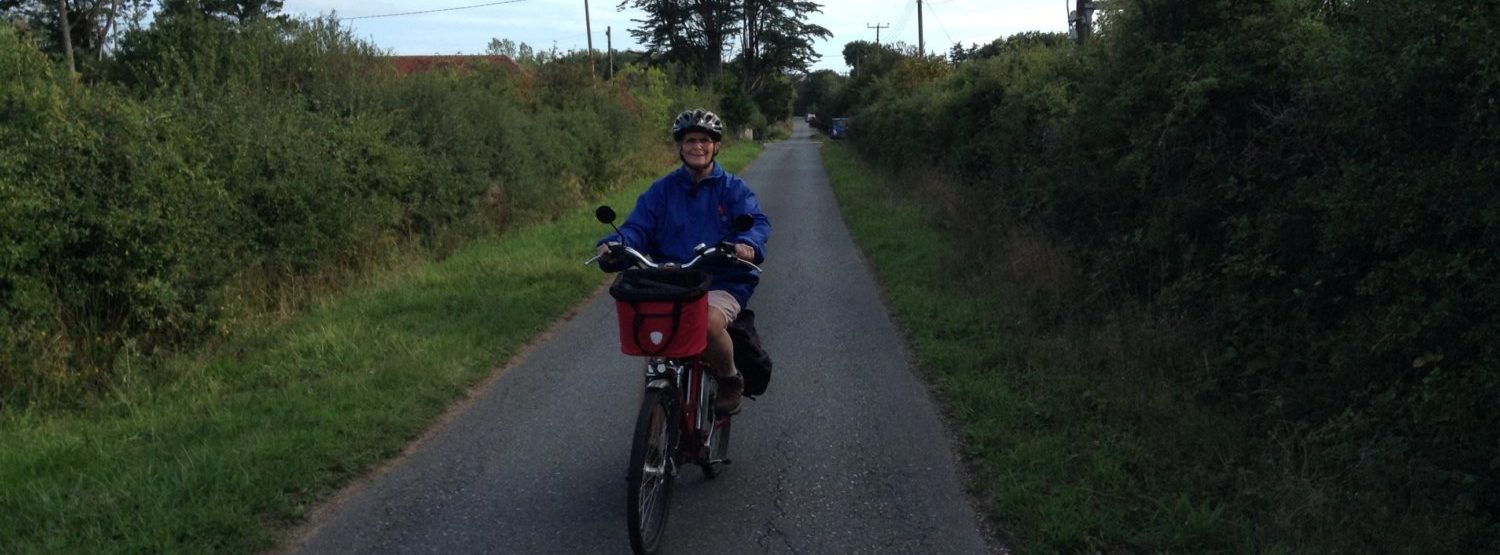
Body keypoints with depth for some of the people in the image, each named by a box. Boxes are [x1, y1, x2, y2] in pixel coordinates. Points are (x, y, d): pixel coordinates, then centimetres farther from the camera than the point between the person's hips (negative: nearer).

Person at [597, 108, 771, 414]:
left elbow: (757, 221, -9)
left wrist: (748, 243, -34)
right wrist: (614, 245, -22)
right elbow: (638, 227, 2)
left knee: (710, 321, -34)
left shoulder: (734, 189, 8)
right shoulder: (662, 190, 13)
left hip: (723, 284, -3)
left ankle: (730, 379, -3)